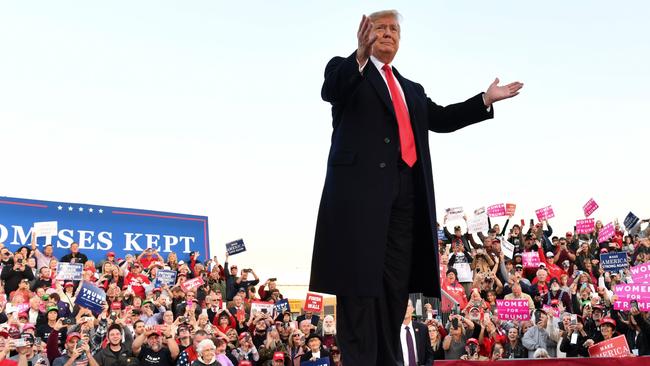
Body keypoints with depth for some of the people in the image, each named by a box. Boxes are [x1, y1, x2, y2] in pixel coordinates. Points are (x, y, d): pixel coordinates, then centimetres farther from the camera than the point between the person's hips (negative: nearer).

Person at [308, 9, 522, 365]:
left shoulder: (411, 89, 28)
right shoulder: (345, 69, 9)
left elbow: (440, 118, 20)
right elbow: (330, 91, -13)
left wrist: (486, 100, 13)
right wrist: (361, 55, -30)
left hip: (404, 189, 6)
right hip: (361, 184, -6)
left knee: (396, 280, 4)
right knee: (360, 278, -8)